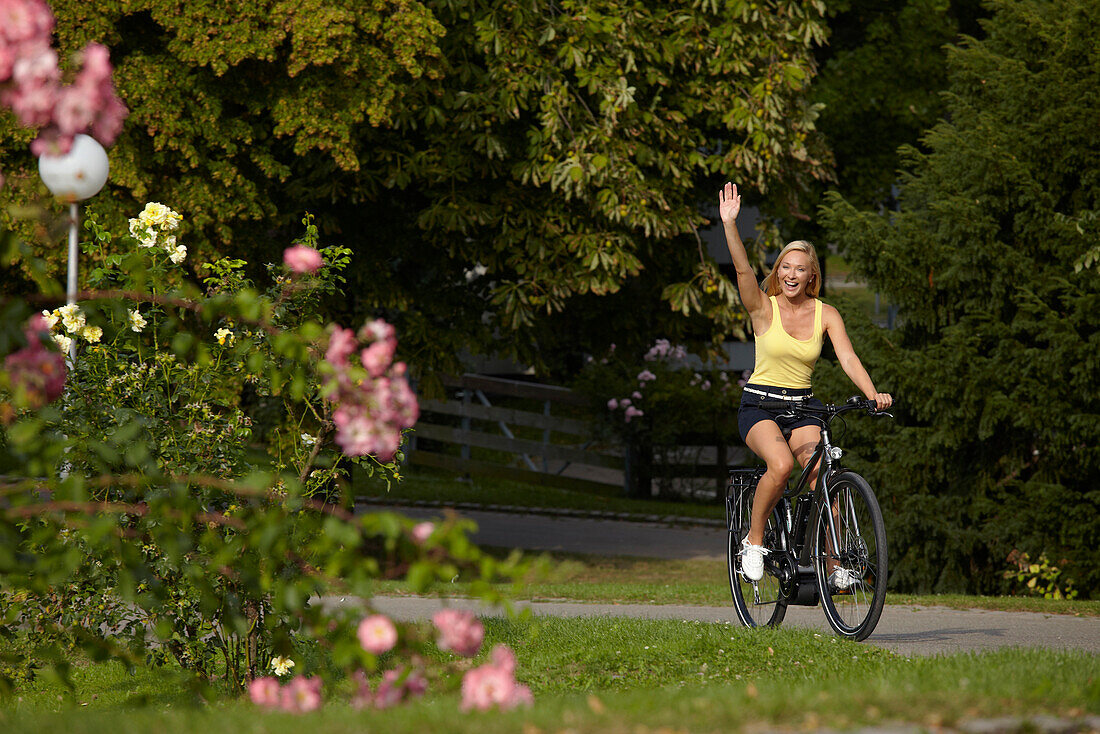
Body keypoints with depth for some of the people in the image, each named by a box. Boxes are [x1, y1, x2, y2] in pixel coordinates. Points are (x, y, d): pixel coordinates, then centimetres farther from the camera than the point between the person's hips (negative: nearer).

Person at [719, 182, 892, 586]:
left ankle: (835, 566, -11)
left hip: (802, 407, 3)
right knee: (780, 464, -32)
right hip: (759, 405, -3)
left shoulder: (825, 314, 1)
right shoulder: (764, 308, -5)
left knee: (823, 475, -19)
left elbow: (848, 358, -10)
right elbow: (743, 270, -21)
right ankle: (754, 540, -11)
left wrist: (873, 394, -27)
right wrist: (729, 224, -35)